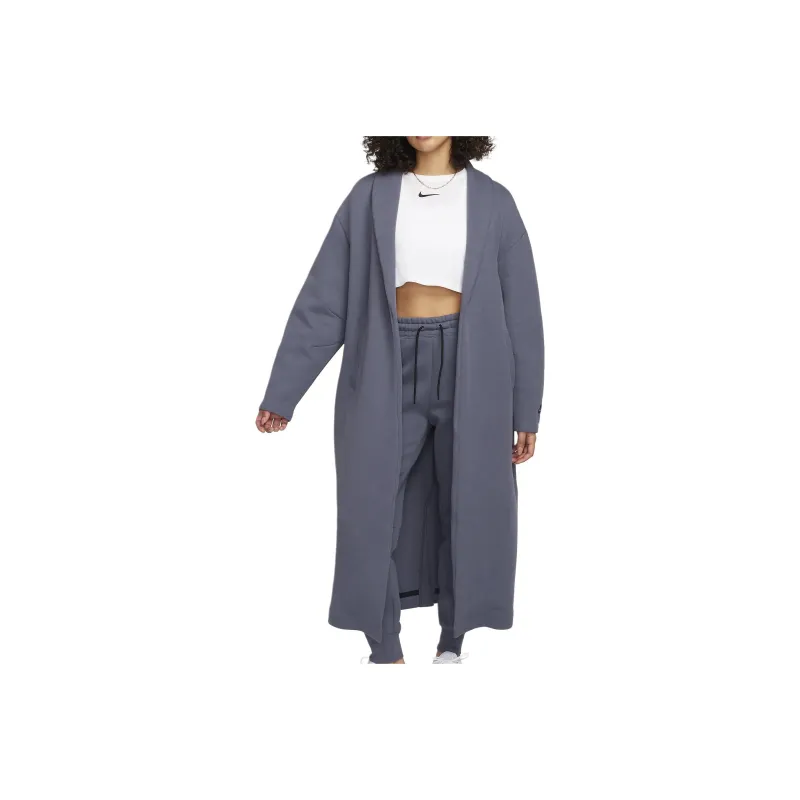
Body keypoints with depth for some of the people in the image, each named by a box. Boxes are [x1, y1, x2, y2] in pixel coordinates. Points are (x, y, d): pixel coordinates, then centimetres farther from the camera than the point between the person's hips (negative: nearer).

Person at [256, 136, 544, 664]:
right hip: (387, 373, 0)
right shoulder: (371, 196, 2)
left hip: (470, 373, 0)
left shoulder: (491, 201, 1)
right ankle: (385, 650, 17)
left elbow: (520, 310, 3)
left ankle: (453, 641, 26)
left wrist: (525, 410, 2)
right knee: (370, 511, 2)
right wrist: (282, 393, -1)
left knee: (467, 510, 8)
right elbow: (323, 301, 1)